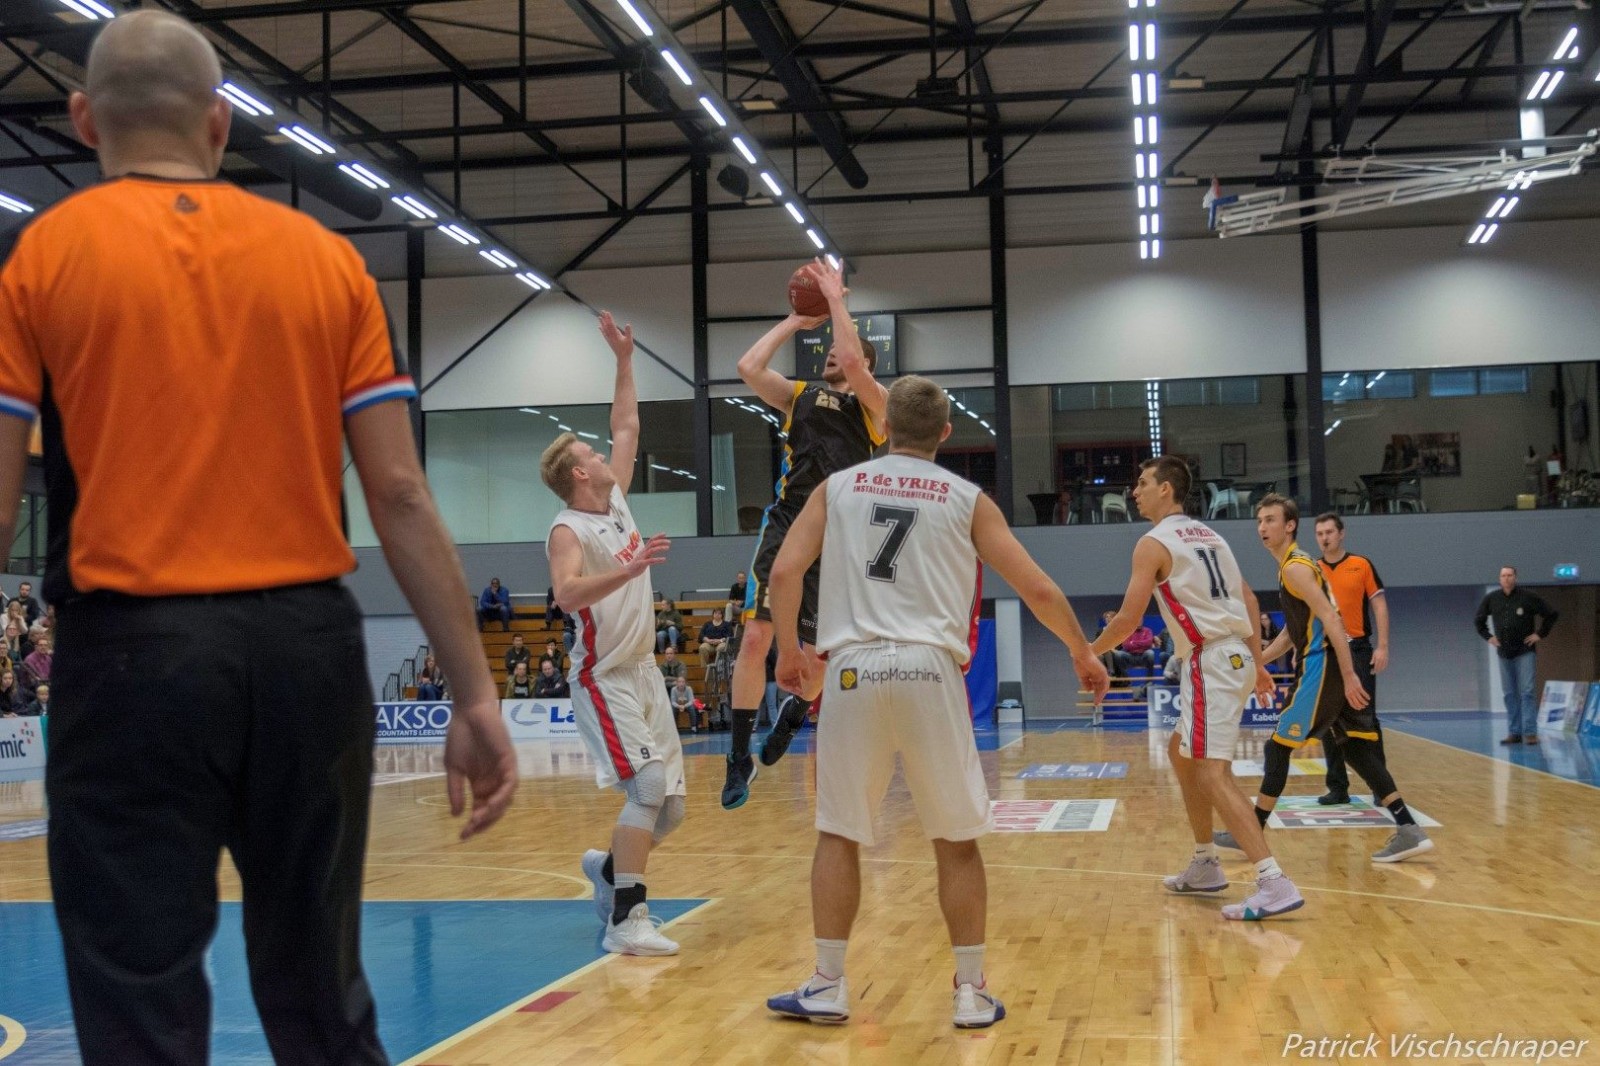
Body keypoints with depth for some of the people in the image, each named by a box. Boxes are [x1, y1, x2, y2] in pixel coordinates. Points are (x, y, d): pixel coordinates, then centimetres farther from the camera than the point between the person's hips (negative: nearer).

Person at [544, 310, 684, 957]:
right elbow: (567, 595, -31)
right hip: (605, 679, -8)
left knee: (669, 806, 7)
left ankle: (608, 869, 29)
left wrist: (624, 360, 17)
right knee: (649, 786, -20)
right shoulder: (569, 530, -13)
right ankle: (626, 919, -15)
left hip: (643, 673, 8)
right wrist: (627, 570, -42)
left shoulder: (617, 503, 9)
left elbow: (627, 428, 19)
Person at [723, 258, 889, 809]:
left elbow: (852, 364, -14)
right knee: (755, 636, -10)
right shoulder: (799, 394, 17)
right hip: (787, 522, 2)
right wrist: (796, 321, 9)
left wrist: (837, 301, -6)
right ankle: (740, 757, -1)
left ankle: (793, 716, 37)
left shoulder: (873, 402, 6)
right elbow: (748, 366, 2)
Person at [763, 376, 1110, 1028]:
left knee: (838, 833, 11)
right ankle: (972, 992, 13)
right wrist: (1082, 653, 22)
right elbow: (1037, 589, 7)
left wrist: (789, 651, 16)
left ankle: (827, 987, 15)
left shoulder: (839, 486, 12)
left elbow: (784, 572, 3)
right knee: (957, 839, 10)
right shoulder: (967, 499, 10)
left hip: (855, 667, 1)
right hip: (930, 669, -1)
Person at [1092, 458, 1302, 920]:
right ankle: (1205, 866, 28)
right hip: (1234, 656, 10)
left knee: (1211, 772, -13)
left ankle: (1275, 885, -23)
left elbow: (1128, 620, -11)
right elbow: (1248, 600, 19)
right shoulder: (1207, 534, 18)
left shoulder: (1153, 543, -8)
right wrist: (1257, 663, 21)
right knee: (1181, 753, 23)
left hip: (1211, 661, -10)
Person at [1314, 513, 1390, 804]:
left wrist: (1383, 646, -9)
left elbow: (1379, 605, -1)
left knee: (1366, 719, -3)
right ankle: (1338, 787, 11)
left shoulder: (1362, 565, 1)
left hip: (1357, 650, -3)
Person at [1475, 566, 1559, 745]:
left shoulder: (1528, 597, -6)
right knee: (1510, 694, 5)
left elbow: (1552, 614, 1)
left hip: (1524, 652, -4)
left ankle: (1530, 732, -9)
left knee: (1526, 692, -9)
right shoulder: (1491, 599, 4)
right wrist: (1488, 637, 10)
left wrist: (1540, 634, -4)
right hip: (1504, 654, 4)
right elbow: (1478, 620, 20)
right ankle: (1514, 733, 9)